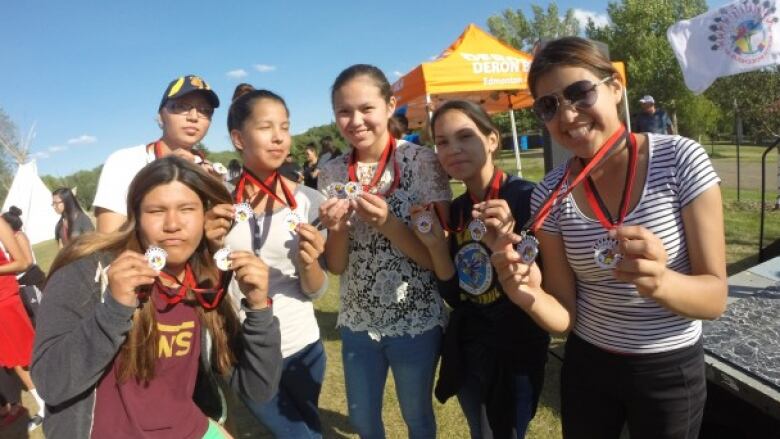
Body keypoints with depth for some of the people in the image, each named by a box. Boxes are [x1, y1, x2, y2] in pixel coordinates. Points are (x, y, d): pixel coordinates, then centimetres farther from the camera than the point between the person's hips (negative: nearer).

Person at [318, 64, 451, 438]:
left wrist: (387, 223, -30)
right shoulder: (332, 173, -4)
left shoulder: (421, 161, -15)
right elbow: (336, 266, -2)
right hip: (357, 321, 3)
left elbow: (437, 256, -14)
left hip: (416, 321, -3)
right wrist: (336, 229, -23)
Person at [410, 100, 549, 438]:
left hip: (517, 349, -5)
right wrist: (435, 244, -14)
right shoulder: (454, 210, -1)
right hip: (467, 350, 6)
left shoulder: (526, 196, -19)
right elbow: (454, 297, 0)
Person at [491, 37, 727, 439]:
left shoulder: (680, 160, -17)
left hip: (670, 371, -1)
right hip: (586, 366, 2)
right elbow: (565, 317, -10)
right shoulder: (549, 194, -12)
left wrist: (659, 281, -38)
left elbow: (715, 297, -16)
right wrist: (530, 297, -32)